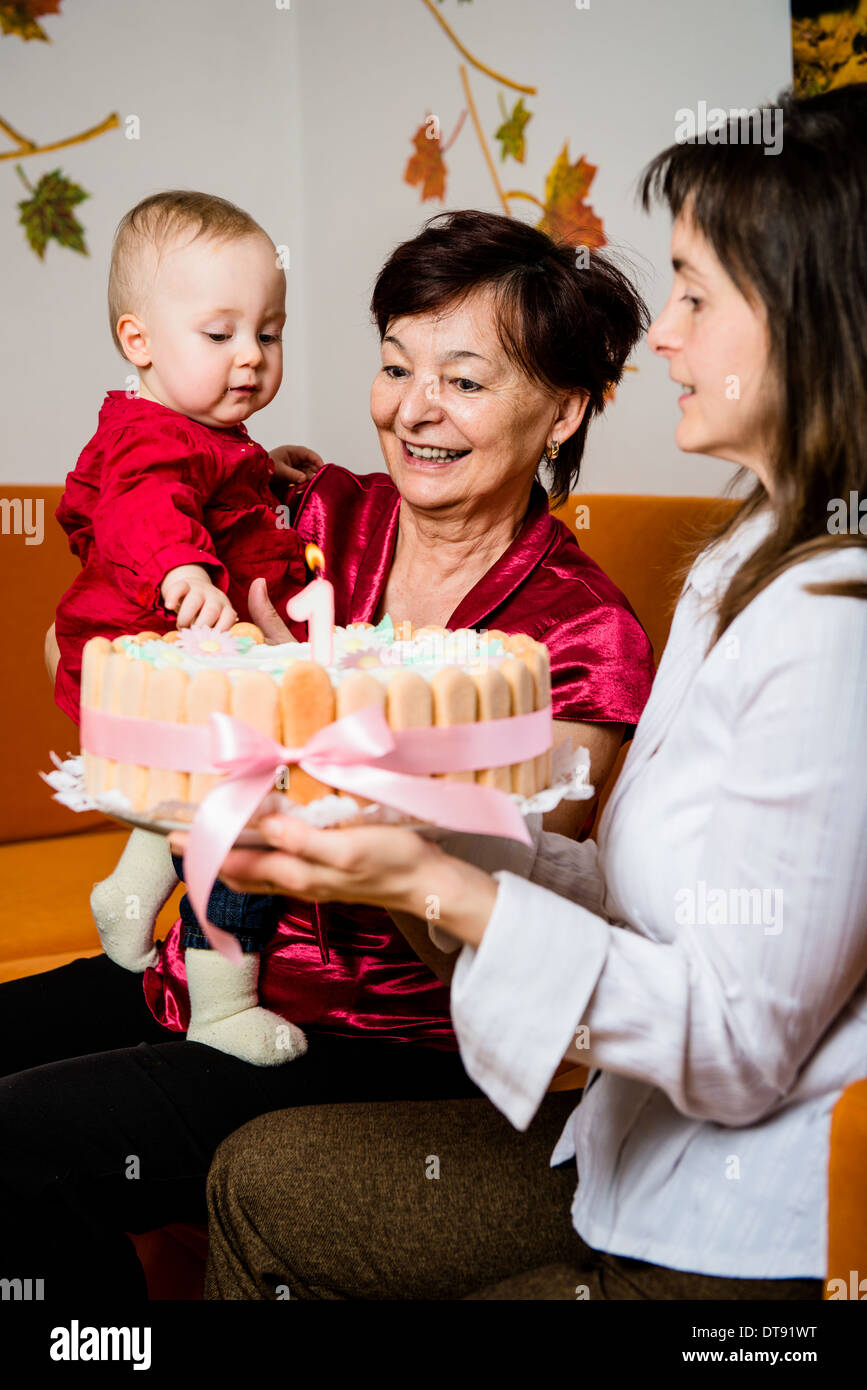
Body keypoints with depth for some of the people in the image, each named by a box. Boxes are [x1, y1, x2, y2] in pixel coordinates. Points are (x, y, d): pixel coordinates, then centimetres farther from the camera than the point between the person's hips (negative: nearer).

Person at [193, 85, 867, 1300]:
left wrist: (438, 886, -28)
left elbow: (740, 1048, -24)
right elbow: (647, 897, 6)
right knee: (258, 1180, 15)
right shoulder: (754, 563, 5)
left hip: (756, 1244, -8)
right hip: (653, 1147, 9)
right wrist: (423, 830, -1)